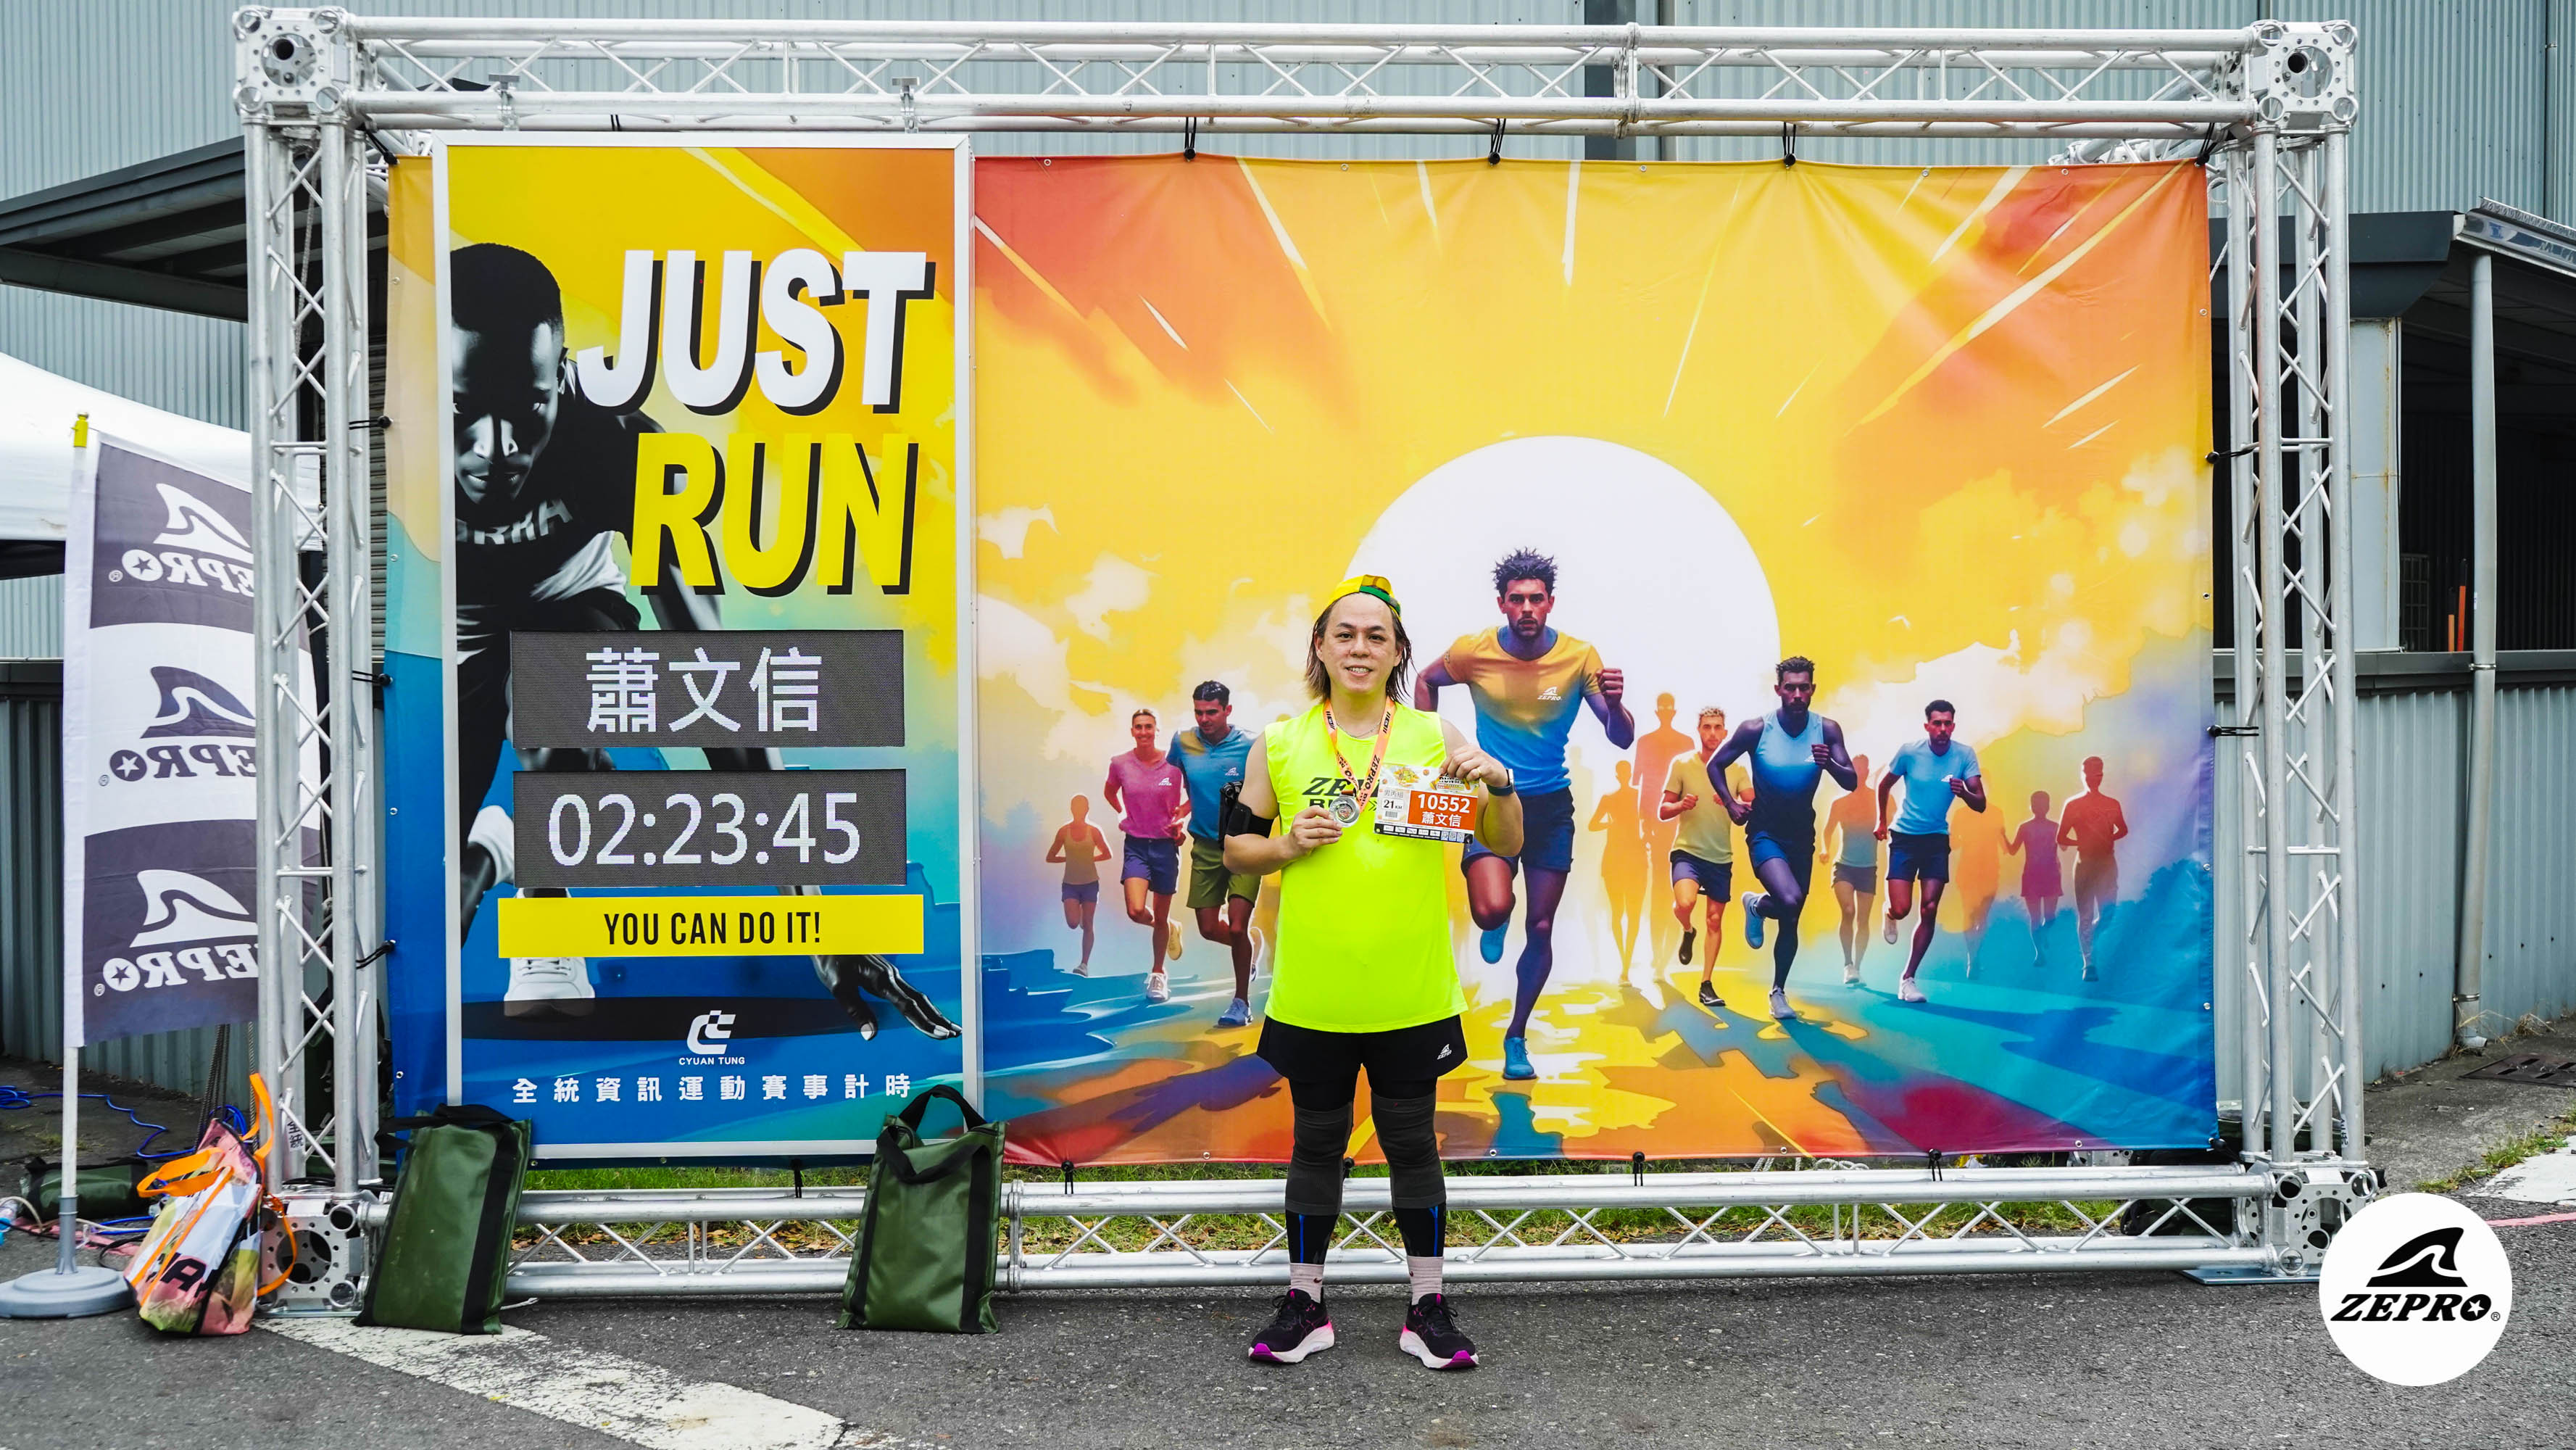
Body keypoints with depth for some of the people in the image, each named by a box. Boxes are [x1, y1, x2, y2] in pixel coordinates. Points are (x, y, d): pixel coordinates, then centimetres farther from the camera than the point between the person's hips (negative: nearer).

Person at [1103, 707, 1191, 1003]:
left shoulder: (1174, 764, -8)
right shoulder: (1120, 763, -3)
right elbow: (1109, 792, 19)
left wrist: (1182, 818, -8)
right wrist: (1121, 814, 8)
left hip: (1166, 845, -1)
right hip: (1136, 845, 1)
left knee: (1161, 916, 8)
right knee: (1136, 911, -17)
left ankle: (1157, 974, 28)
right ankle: (1169, 930, 19)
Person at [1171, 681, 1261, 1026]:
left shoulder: (1250, 748, -13)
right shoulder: (1183, 742, -3)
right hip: (1205, 847, 4)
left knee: (1237, 927, -12)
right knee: (1208, 928, 8)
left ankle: (1242, 1001, 7)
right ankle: (1249, 949, 41)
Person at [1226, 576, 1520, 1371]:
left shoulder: (1435, 736, 2)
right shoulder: (1280, 743, 3)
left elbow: (1505, 845, 4)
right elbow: (1236, 845, 9)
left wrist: (1498, 784, -15)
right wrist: (1287, 844, -11)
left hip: (1412, 996, 0)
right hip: (1311, 995, 1)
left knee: (1412, 1143, 11)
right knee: (1317, 1143, 13)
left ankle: (1428, 1306, 23)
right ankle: (1305, 1304, 26)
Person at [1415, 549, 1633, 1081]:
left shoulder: (1580, 656, -11)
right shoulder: (1473, 651, -11)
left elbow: (1622, 740, -10)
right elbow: (1426, 682, 11)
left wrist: (1614, 704, -32)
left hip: (1551, 805, 1)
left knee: (1541, 928, 6)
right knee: (1492, 910, -23)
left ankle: (1516, 1037, 26)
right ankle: (1496, 927, 18)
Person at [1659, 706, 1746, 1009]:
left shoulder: (1736, 769, 3)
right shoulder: (1682, 763, -1)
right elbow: (1663, 811, 1)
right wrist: (1681, 806, -21)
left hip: (1722, 857, 3)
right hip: (1687, 850, -3)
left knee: (1716, 920, 6)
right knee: (1685, 903, -27)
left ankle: (1706, 985, 17)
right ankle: (1688, 932, 8)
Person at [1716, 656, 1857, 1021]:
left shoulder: (1826, 730, -9)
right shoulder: (1756, 729, -15)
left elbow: (1852, 783, -12)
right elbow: (1715, 765, -2)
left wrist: (1829, 764, -32)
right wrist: (1732, 805, -11)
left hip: (1802, 835, 3)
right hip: (1765, 833, -3)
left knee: (1791, 921, 11)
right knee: (1790, 901, -28)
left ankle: (1779, 992, 30)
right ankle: (1757, 906, 8)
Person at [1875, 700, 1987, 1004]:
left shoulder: (1965, 755, -9)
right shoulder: (1909, 751, -12)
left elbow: (1981, 805, -12)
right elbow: (1884, 785, 6)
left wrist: (1964, 793, -33)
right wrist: (1882, 821, 14)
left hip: (1938, 839, 2)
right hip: (1904, 837, -2)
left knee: (1930, 911, -3)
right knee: (1901, 908, -11)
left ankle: (1908, 978, 9)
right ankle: (1889, 915, 29)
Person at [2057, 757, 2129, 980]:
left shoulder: (2112, 805, 7)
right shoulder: (2073, 805, 1)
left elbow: (2123, 830, 22)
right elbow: (2061, 838, 3)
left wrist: (2109, 840, 5)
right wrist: (2080, 843, -10)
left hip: (2107, 862, 2)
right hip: (2084, 862, -2)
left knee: (2107, 913, -2)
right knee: (2085, 915, -3)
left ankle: (2088, 941, 29)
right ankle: (2088, 964, 1)